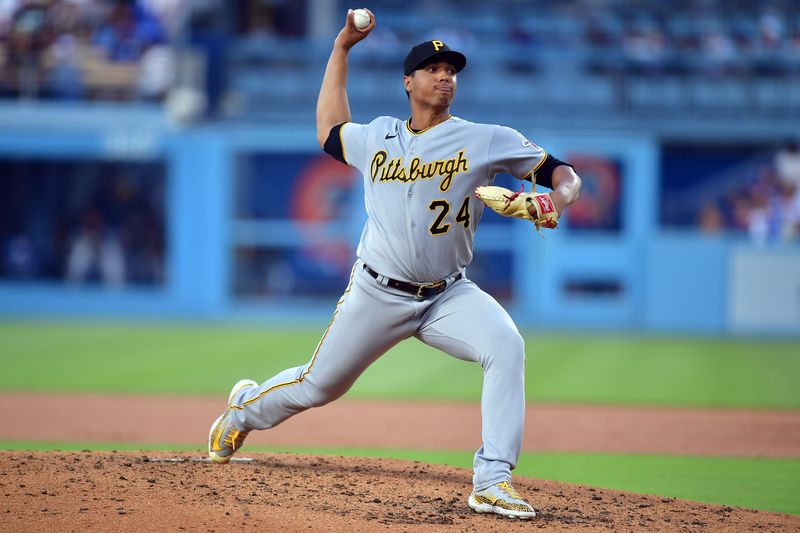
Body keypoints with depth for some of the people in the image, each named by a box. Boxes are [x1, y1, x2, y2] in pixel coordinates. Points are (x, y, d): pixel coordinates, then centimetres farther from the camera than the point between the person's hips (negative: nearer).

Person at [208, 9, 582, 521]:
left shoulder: (484, 140, -4)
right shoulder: (377, 137, 6)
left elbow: (562, 172, -4)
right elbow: (329, 131, 26)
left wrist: (558, 198, -28)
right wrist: (341, 49, 24)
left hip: (449, 296, -1)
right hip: (377, 295, 1)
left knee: (506, 346, -30)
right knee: (317, 386, 11)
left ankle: (493, 482, -31)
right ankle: (247, 406, 45)